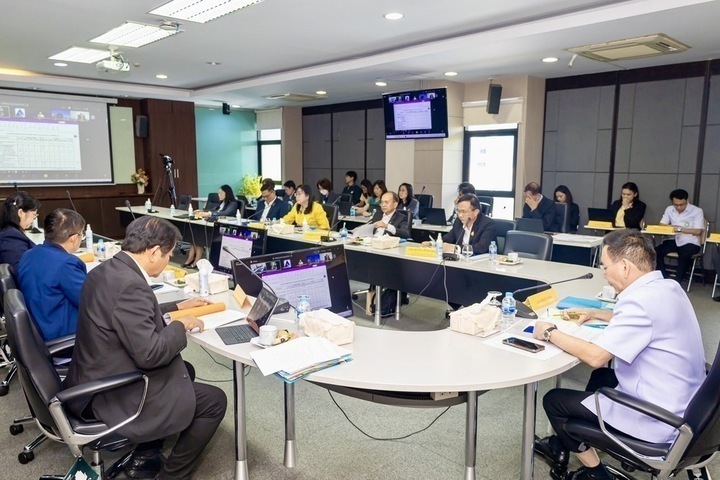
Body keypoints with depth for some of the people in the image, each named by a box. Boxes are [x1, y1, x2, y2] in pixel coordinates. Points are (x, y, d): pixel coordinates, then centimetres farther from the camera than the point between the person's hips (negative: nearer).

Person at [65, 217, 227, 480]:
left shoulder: (104, 271, 3)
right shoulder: (130, 285, -29)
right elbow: (149, 354, -29)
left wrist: (177, 307, 20)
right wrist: (180, 325, -12)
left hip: (95, 382, 10)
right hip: (115, 397, -10)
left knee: (185, 370, 26)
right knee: (214, 400, -1)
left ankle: (144, 451, 31)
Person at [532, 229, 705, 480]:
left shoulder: (641, 299, -27)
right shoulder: (666, 287, 2)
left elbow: (595, 356, -27)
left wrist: (551, 333, -13)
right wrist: (596, 314, 18)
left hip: (657, 421, -9)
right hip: (681, 406, 10)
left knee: (553, 400, 3)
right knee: (601, 376, 31)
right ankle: (563, 446, 39)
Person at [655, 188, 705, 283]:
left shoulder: (697, 211, -6)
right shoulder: (669, 209, 7)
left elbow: (698, 231, -11)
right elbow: (661, 225, 4)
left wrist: (679, 229, -18)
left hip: (690, 243, -4)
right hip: (675, 240, 4)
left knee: (684, 256, -35)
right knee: (656, 251, -21)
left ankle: (677, 281, -18)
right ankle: (666, 278, -11)